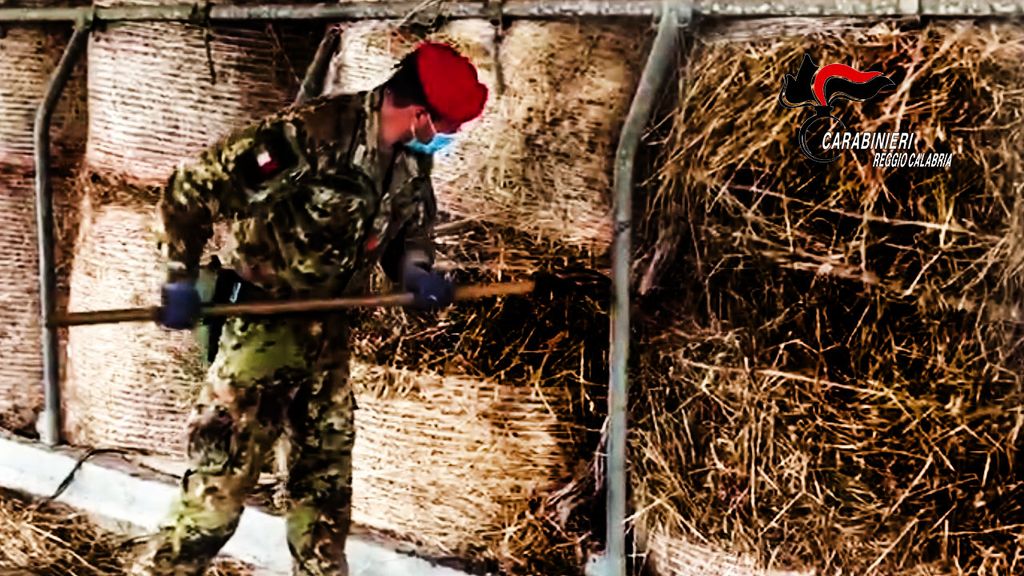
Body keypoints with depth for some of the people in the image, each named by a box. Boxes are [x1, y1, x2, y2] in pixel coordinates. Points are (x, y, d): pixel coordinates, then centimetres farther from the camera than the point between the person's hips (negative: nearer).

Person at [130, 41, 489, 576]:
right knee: (222, 477, -7)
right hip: (264, 325, -7)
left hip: (330, 332, 7)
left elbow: (410, 228, 17)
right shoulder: (310, 132, -25)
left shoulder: (412, 164, -1)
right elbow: (192, 187, -21)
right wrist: (181, 278, -22)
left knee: (326, 478, 16)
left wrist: (417, 272, -5)